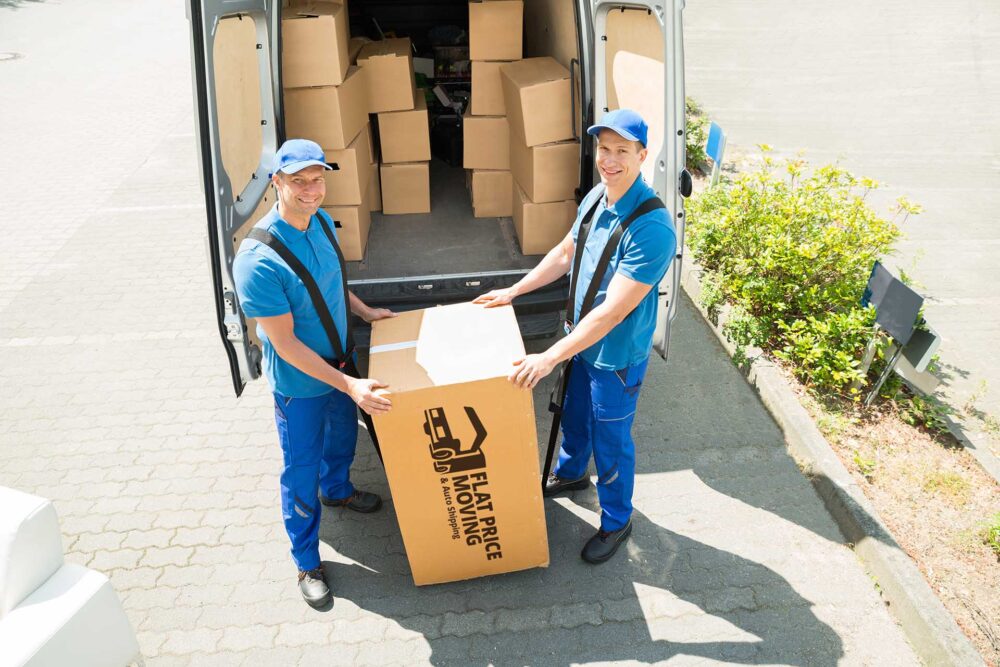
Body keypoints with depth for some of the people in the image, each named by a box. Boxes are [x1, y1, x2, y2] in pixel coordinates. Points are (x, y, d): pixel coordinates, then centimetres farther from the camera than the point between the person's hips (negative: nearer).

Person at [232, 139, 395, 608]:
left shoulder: (321, 221, -9)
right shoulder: (258, 260, -33)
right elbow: (284, 343, -28)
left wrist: (365, 311, 16)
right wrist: (349, 385, -30)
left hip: (338, 362, 7)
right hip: (299, 383, -7)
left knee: (342, 436, 30)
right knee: (301, 472, 10)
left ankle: (338, 491, 62)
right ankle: (307, 564, 32)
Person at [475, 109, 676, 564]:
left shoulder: (652, 228, -32)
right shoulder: (596, 197, -5)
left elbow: (612, 312, -33)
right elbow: (565, 253, 11)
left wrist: (550, 357, -32)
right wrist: (513, 291, 12)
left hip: (616, 355, -7)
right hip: (581, 339, 8)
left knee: (610, 442, 12)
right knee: (573, 415, 29)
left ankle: (616, 522, 36)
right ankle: (570, 473, 58)